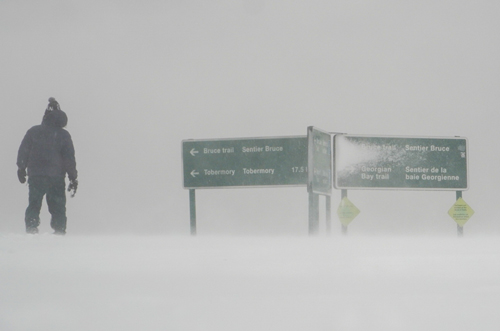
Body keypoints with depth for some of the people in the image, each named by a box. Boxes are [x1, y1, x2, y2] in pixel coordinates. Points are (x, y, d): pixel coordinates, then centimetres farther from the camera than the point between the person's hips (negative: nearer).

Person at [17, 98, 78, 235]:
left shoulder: (33, 132, 0)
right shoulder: (64, 135, -2)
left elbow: (23, 153, 3)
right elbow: (70, 158, -1)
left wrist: (21, 169, 15)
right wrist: (73, 178, 4)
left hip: (35, 177, 1)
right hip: (57, 177, -1)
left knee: (34, 204, 7)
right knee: (58, 207, 6)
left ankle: (31, 229, -4)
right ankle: (59, 231, 1)